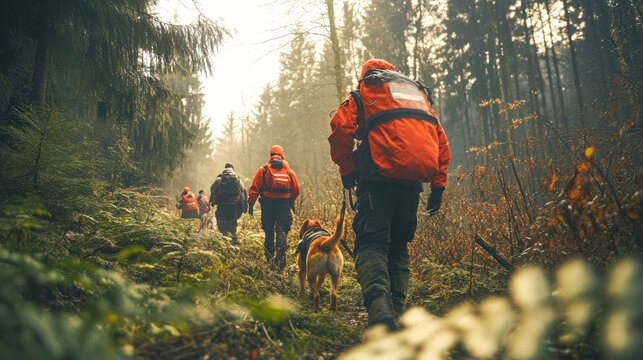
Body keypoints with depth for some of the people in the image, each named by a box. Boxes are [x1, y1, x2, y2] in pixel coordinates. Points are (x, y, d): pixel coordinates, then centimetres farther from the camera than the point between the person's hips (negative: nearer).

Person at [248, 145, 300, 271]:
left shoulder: (264, 169, 4)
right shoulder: (289, 170, 10)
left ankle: (270, 260, 16)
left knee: (269, 231, 10)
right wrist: (291, 201, 29)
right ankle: (281, 257, -22)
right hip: (284, 205, 0)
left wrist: (251, 204, 2)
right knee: (282, 230, -3)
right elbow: (296, 190, 13)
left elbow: (254, 188, -1)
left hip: (268, 204, 0)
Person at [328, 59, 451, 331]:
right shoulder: (419, 93, 30)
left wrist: (346, 170, 7)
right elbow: (441, 142, 22)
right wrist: (438, 185, 19)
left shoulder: (364, 92, 17)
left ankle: (379, 307, -31)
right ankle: (396, 311, 11)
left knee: (372, 243, -9)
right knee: (399, 246, 15)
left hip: (381, 176, -4)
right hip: (414, 181, 5)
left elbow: (340, 127, -2)